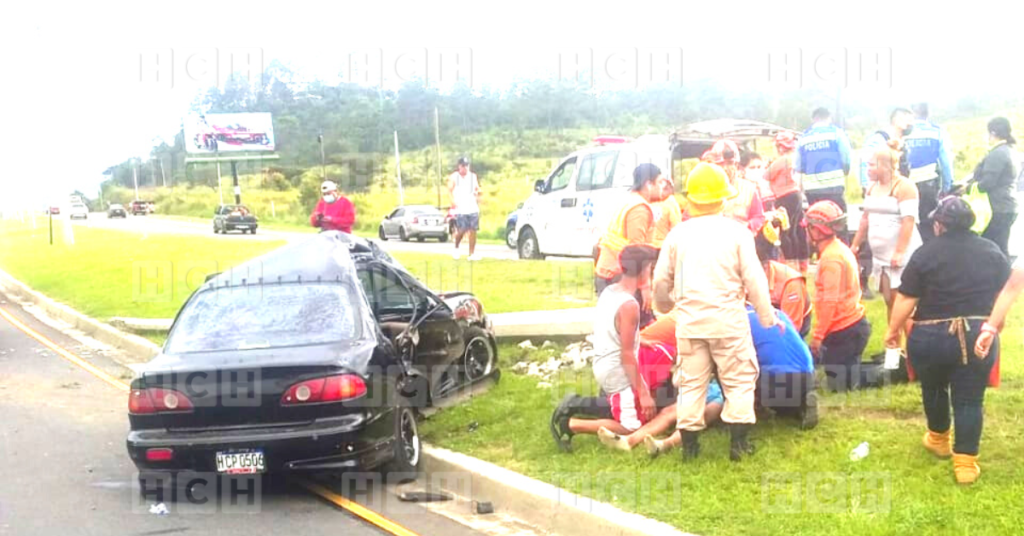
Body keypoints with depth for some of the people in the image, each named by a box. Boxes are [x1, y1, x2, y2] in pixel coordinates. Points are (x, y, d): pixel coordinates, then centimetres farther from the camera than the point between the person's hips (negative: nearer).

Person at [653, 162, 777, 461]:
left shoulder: (678, 234, 2)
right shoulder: (736, 232, -6)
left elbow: (661, 279, 8)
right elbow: (754, 280, -5)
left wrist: (664, 306, 28)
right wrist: (767, 316, 6)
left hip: (689, 321, 3)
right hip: (728, 319, -3)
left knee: (691, 381, 11)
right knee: (739, 379, 8)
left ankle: (689, 443, 13)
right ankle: (739, 442, 6)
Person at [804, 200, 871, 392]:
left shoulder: (831, 258, -19)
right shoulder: (839, 249, 12)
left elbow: (830, 301, -23)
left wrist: (817, 335, -18)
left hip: (842, 331, -10)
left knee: (842, 387, -5)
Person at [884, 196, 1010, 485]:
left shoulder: (926, 254, -9)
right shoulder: (993, 252, 2)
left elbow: (906, 300, -10)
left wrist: (892, 331, 3)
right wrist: (992, 327, 20)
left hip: (932, 339, -1)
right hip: (977, 338, 2)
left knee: (934, 390, 22)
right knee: (970, 399, 7)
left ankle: (938, 439, 41)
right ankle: (965, 461, 4)